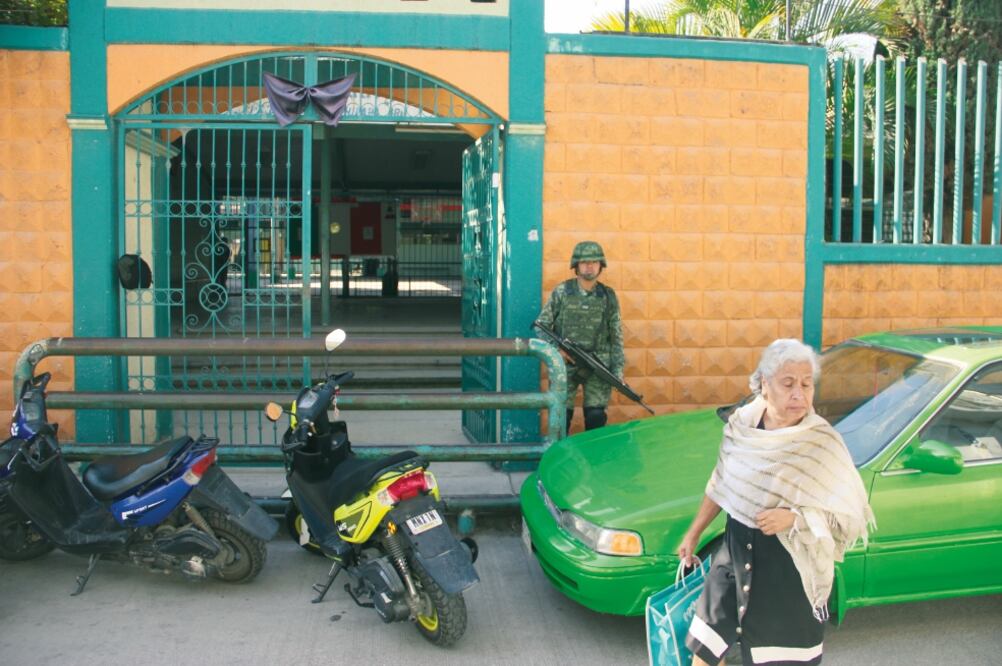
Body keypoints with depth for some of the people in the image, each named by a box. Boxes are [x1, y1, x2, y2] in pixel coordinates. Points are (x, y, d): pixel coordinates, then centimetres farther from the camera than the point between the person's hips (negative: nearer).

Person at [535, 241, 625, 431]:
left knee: (596, 416, -1)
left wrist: (618, 371, 1)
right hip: (565, 364, -1)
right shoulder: (561, 292, 1)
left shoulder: (608, 296, 5)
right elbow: (541, 325, 5)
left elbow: (616, 336, 7)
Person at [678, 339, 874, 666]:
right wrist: (693, 534, 16)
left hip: (788, 570, -4)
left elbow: (851, 517, -14)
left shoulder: (822, 443, -18)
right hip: (735, 554, 5)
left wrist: (793, 518, -28)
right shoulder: (741, 423, -5)